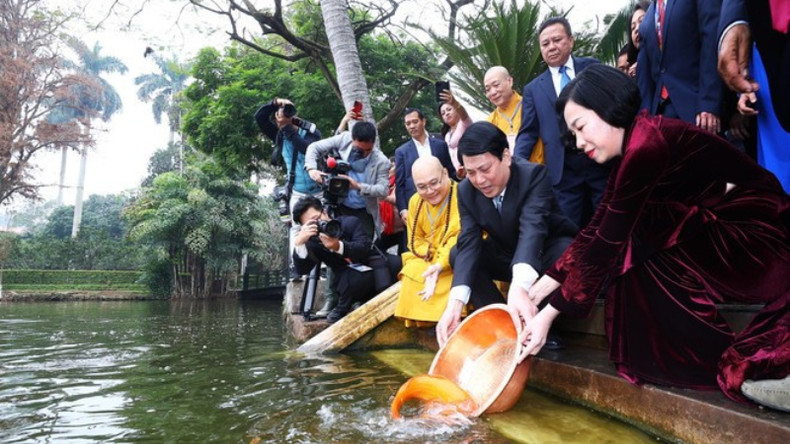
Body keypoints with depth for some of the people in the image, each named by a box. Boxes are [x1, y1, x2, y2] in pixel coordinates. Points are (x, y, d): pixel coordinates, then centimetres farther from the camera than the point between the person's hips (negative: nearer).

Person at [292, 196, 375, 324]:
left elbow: (366, 249, -25)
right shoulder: (312, 239, -4)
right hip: (347, 286, 2)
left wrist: (339, 246, -41)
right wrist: (299, 243, -30)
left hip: (372, 276, -2)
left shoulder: (350, 222, -11)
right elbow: (303, 270, -14)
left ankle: (342, 308, -6)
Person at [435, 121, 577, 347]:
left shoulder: (534, 174, -27)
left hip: (545, 251, -4)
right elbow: (468, 244, -24)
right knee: (457, 254, -18)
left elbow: (532, 228, -44)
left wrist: (519, 286, -62)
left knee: (567, 252, -36)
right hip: (506, 255, 4)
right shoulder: (466, 190, -14)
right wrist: (455, 303, -41)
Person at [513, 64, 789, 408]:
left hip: (757, 237, -9)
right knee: (627, 246, -1)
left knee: (636, 252, -17)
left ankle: (729, 363, -3)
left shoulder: (647, 145, -23)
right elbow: (595, 231, 2)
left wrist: (549, 314, -15)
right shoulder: (631, 147, 5)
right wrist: (533, 293, -3)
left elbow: (606, 242, -22)